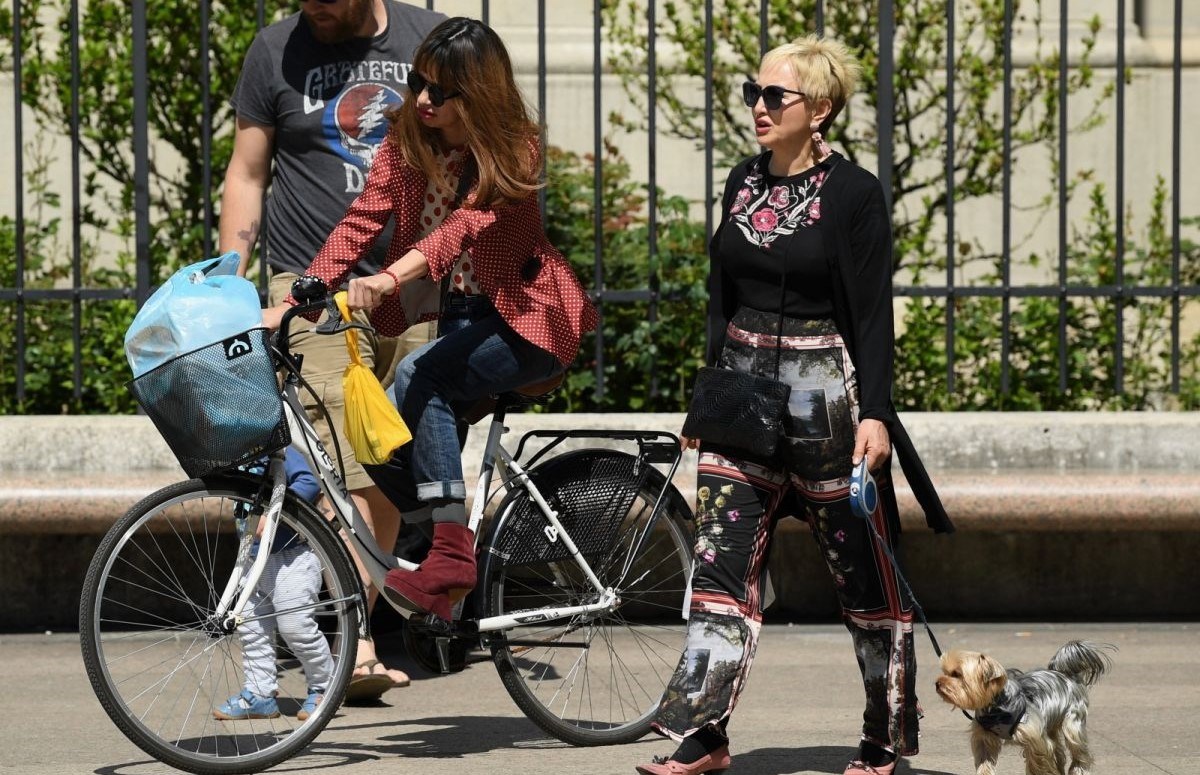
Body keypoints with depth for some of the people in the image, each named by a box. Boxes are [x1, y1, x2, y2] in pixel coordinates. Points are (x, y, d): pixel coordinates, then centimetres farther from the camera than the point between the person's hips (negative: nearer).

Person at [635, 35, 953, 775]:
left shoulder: (854, 193, -8)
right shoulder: (743, 183, 10)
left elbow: (873, 312, -10)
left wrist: (875, 412, -18)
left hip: (826, 396, -6)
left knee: (863, 572, 3)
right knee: (722, 564, -3)